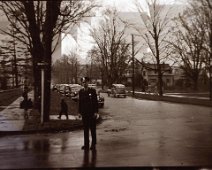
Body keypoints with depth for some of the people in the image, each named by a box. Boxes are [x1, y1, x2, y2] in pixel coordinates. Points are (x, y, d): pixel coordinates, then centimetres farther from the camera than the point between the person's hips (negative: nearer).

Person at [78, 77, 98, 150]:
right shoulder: (81, 91, 6)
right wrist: (80, 112, 6)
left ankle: (93, 144, 12)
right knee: (85, 129, 9)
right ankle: (86, 144, 18)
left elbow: (95, 101, -4)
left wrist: (95, 112, -9)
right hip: (84, 113, 3)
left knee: (92, 129, 3)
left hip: (91, 113, -3)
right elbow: (80, 102, 10)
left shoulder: (92, 90, -4)